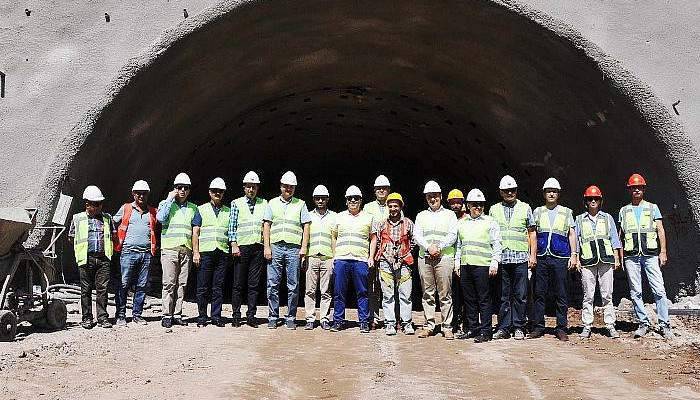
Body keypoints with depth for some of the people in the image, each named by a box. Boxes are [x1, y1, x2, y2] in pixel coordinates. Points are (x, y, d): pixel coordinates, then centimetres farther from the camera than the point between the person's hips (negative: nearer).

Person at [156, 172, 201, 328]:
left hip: (186, 250, 3)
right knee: (169, 283, -5)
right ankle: (167, 315, 0)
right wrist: (169, 199, -7)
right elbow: (160, 218, -13)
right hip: (169, 249, -3)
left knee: (182, 284, 3)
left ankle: (177, 314, 8)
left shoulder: (193, 208, 15)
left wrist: (196, 252, 3)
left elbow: (195, 232, 11)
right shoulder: (166, 203, 8)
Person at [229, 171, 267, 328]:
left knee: (254, 285, 4)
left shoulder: (264, 204, 12)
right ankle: (236, 316, 8)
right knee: (238, 284, 1)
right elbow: (232, 226, 3)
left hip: (258, 248, 2)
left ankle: (251, 316, 10)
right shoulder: (236, 203, 7)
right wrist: (234, 245, -6)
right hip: (241, 247, -1)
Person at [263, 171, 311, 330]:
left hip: (294, 248, 0)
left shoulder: (300, 204, 12)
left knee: (293, 286, 1)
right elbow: (266, 226, 8)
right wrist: (267, 247, -1)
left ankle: (291, 318, 8)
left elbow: (306, 227, 8)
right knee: (272, 284, 0)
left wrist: (304, 247, -3)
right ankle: (273, 317, 8)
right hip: (275, 247, 1)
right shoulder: (272, 203, 13)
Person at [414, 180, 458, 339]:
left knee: (445, 294, -3)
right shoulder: (421, 216, 17)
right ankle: (429, 325, 12)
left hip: (444, 257, -2)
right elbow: (416, 235, 4)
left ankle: (447, 327, 2)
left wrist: (439, 247, -13)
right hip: (424, 258, 2)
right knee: (427, 293, 5)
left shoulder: (449, 215, 11)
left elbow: (452, 236, -1)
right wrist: (429, 247, -12)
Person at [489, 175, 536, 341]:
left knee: (520, 295, 1)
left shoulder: (525, 208, 9)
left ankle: (518, 327, 9)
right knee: (503, 295, 4)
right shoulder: (494, 209, 12)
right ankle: (504, 328, 10)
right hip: (501, 258, 1)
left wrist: (533, 255, 1)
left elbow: (532, 233, 9)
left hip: (520, 258, -1)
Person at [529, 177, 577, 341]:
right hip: (542, 258, 1)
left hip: (560, 258, -1)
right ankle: (538, 327, 10)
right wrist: (532, 255, 2)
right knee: (539, 293, 2)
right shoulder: (538, 212, 12)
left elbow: (572, 235, 9)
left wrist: (573, 255, -1)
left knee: (561, 295, 1)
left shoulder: (566, 212, 10)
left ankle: (561, 328, 9)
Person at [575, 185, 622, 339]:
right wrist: (576, 259, 3)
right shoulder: (580, 219, 12)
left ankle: (610, 326, 5)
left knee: (607, 295, 0)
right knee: (588, 295, -1)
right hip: (587, 261, 0)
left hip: (606, 260, 1)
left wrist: (616, 258, 6)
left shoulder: (607, 218, 14)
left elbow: (614, 239, 13)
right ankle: (587, 326, 3)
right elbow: (576, 241, 10)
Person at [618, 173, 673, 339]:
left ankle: (665, 325, -1)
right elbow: (620, 234, 14)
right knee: (635, 292, 2)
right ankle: (643, 323, 11)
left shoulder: (652, 207, 11)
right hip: (631, 256, 2)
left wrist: (663, 251, -3)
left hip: (650, 254, -1)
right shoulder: (624, 211, 13)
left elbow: (660, 230, 6)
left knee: (659, 290, -7)